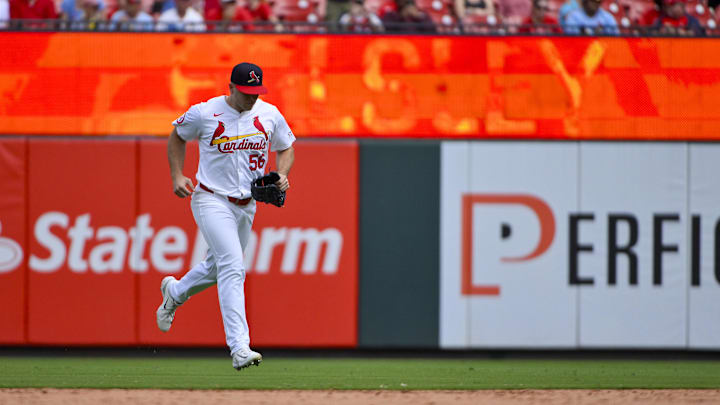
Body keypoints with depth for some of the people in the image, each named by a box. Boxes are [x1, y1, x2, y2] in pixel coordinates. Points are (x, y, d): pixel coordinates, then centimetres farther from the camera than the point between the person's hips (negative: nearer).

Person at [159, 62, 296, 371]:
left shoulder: (270, 115, 0)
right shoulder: (204, 113, -10)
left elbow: (286, 147, 15)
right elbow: (177, 136, 8)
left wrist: (282, 175, -4)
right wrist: (177, 177, -2)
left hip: (246, 205, 6)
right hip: (211, 200, -6)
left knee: (219, 267, 20)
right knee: (233, 267, -21)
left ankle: (174, 293, 53)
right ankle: (239, 347, -28)